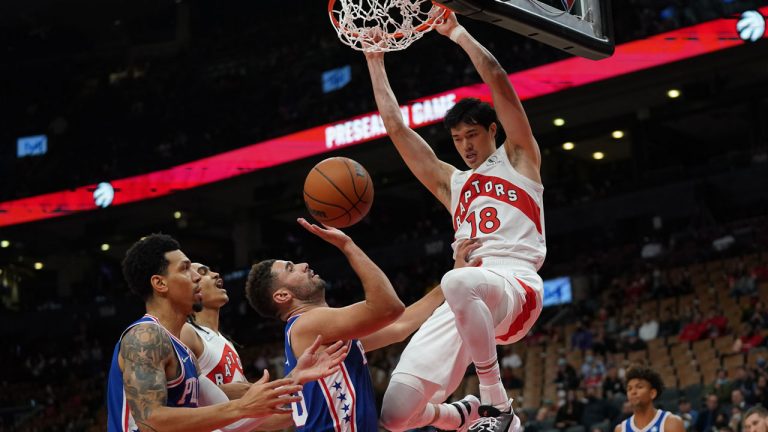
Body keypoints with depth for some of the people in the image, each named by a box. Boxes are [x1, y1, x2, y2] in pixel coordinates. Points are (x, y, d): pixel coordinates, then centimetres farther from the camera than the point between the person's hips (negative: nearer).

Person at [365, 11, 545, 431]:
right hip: (465, 303, 5)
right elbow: (396, 127, 30)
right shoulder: (450, 183, 31)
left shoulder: (518, 158, 19)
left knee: (458, 283, -44)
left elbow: (497, 79, 9)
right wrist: (375, 62, 30)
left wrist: (456, 32, 14)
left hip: (515, 288, -5)